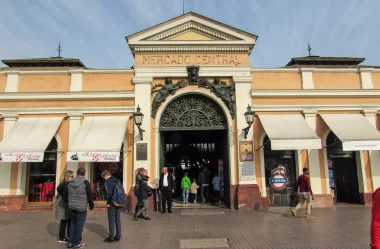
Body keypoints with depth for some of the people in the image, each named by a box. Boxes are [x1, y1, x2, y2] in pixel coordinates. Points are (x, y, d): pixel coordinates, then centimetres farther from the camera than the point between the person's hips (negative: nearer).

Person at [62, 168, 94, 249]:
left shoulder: (69, 183, 4)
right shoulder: (85, 182, -11)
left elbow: (64, 195, 9)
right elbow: (90, 196, -11)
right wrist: (91, 207, 0)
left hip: (72, 207, 5)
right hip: (82, 208, -5)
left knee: (73, 223, 18)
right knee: (79, 224, 5)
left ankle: (70, 242, 20)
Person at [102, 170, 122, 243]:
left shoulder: (108, 182, -11)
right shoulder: (118, 180, 9)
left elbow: (109, 193, -19)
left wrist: (108, 202, -7)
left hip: (112, 203, -7)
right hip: (118, 203, 7)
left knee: (111, 221, 2)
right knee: (118, 220, 13)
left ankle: (111, 237, 7)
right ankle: (118, 236, 19)